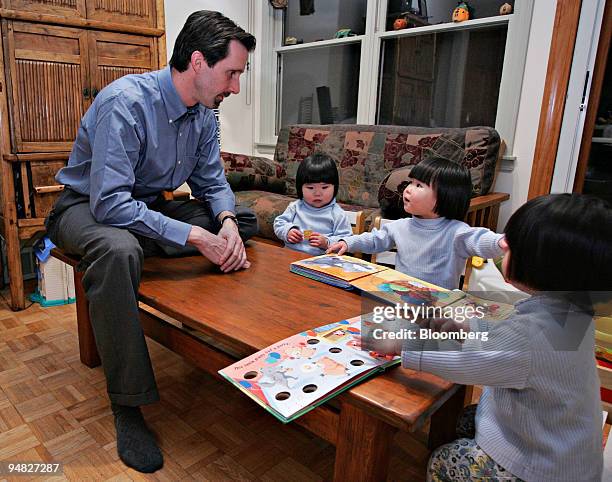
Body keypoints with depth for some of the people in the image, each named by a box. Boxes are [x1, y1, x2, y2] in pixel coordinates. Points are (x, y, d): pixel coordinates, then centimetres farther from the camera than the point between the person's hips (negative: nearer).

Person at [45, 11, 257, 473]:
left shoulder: (204, 114, -3)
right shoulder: (126, 101, -28)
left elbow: (213, 181, 2)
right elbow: (109, 202, -35)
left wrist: (226, 222, -20)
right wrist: (195, 236, -38)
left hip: (151, 205, 7)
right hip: (88, 206, -7)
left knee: (244, 220, -2)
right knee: (119, 250, -41)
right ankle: (127, 407, -26)